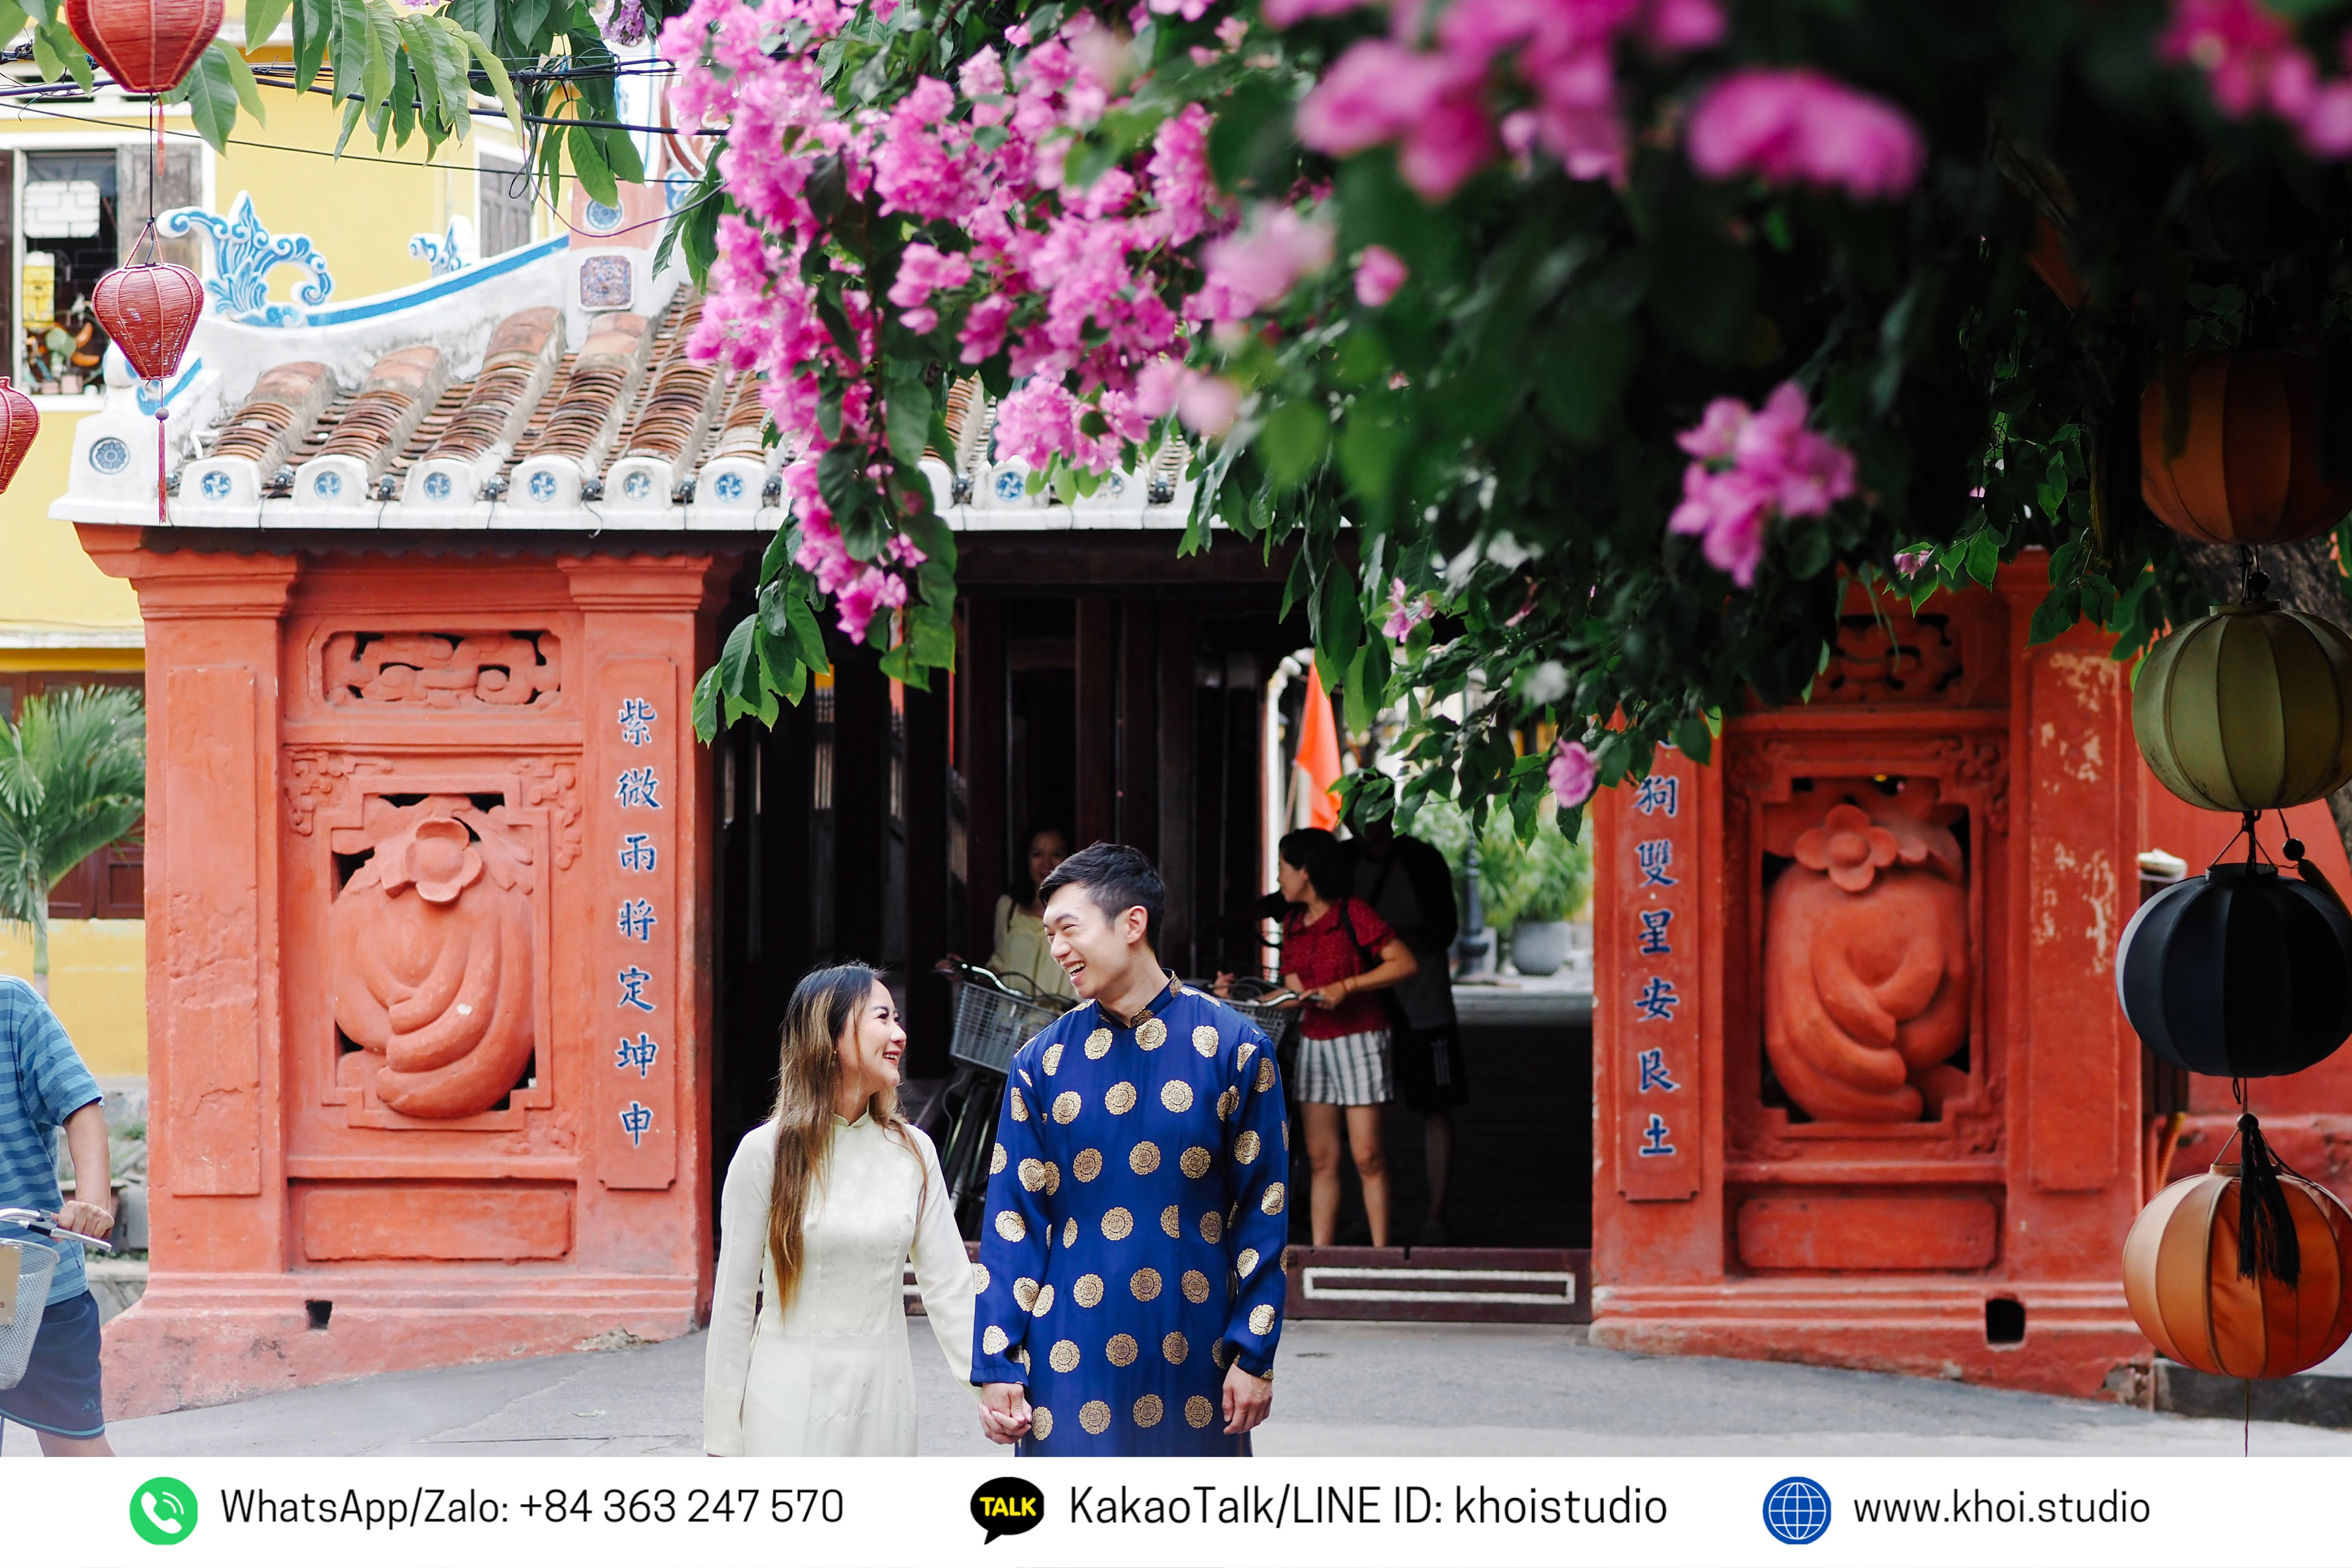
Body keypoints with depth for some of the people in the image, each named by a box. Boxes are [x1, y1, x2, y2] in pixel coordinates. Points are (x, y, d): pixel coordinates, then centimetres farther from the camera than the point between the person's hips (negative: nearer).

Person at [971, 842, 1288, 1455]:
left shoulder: (1232, 1048, 0)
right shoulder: (1043, 1062, 4)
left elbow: (1264, 1212, 1)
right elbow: (1012, 1221, 4)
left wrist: (1254, 1355, -4)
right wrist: (995, 1364, -2)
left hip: (1194, 1353, -1)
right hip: (1072, 1360, 1)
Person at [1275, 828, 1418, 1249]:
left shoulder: (1352, 914, -11)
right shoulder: (1294, 924, 11)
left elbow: (1406, 963, -18)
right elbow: (1296, 992, 11)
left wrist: (1345, 987, -20)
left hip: (1359, 1039, -7)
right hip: (1314, 1041, 7)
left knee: (1367, 1158, -7)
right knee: (1321, 1159, 4)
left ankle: (1381, 1255, -2)